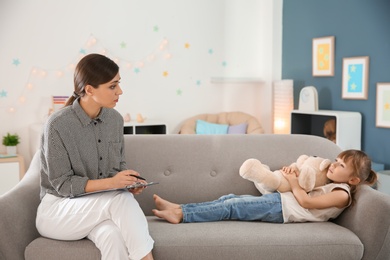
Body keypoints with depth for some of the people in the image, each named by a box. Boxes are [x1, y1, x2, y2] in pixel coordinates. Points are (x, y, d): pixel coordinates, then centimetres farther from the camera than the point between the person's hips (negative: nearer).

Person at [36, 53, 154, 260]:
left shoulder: (115, 119, -1)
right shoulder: (58, 125, -18)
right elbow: (62, 184, -15)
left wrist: (129, 182, -12)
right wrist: (110, 183, -27)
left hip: (101, 207, 4)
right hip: (59, 207, -4)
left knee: (113, 236, -32)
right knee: (121, 199, -32)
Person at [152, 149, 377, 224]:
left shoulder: (342, 194, -8)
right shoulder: (331, 184, 20)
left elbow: (305, 201, -14)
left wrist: (294, 183, 0)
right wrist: (295, 172, 6)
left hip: (282, 209, -8)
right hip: (280, 200, 8)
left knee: (231, 207, -17)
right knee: (230, 198, -5)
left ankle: (181, 215, -18)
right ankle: (180, 208, -10)